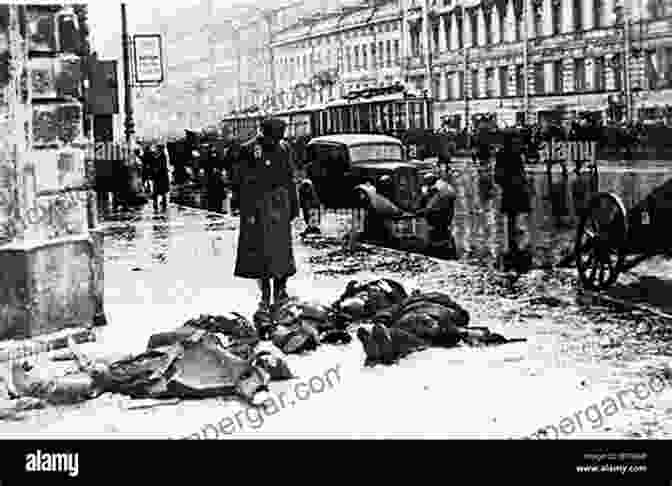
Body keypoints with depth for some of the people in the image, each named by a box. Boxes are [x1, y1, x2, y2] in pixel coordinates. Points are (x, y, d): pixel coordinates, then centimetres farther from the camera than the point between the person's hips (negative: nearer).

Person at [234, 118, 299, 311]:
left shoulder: (283, 148, 7)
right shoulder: (249, 150, -6)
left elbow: (290, 180, 15)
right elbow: (244, 183, -7)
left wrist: (294, 207, 14)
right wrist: (248, 211, -12)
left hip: (280, 204, 3)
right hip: (258, 205, -3)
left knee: (281, 247, 2)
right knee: (260, 249, -2)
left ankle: (280, 288, 13)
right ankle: (265, 295, 4)